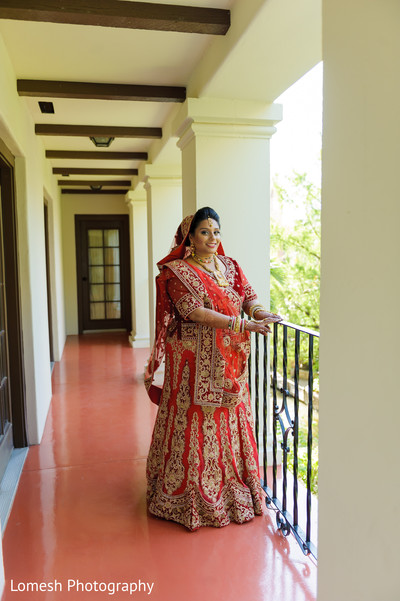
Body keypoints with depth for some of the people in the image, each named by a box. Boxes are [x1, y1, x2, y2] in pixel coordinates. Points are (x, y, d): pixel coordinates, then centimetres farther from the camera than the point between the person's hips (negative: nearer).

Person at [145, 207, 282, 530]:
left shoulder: (230, 266, 12)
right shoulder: (176, 272, -8)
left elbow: (249, 296, 3)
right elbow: (194, 312, -20)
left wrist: (260, 312, -21)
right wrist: (240, 324, -26)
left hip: (228, 364, 6)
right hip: (193, 364, -5)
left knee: (230, 422, 12)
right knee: (193, 422, 2)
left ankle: (233, 489, 29)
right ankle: (189, 495, 18)